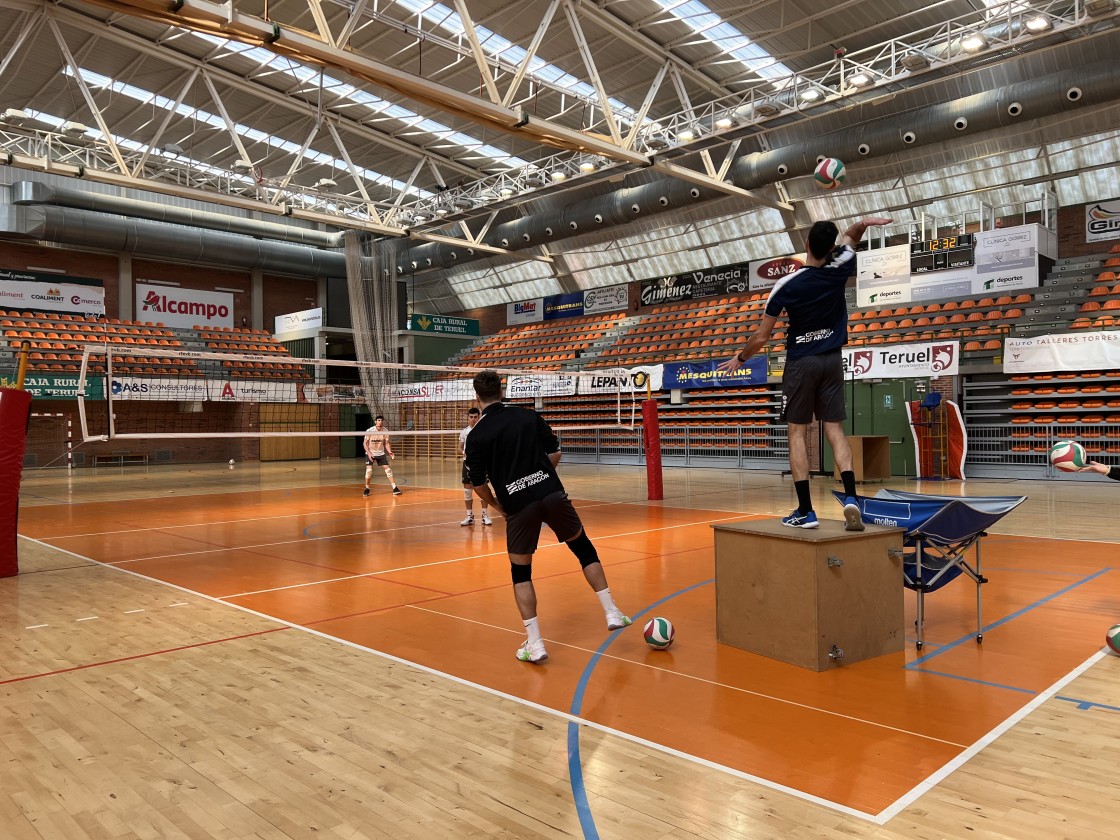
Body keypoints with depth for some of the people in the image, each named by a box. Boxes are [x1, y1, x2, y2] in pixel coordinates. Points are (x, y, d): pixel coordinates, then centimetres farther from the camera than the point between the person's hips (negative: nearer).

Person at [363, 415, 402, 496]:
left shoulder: (385, 431, -9)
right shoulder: (369, 431, -17)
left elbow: (386, 443, 0)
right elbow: (365, 443, -10)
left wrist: (389, 451, -17)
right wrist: (369, 453, -21)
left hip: (381, 453, 2)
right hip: (370, 453, -2)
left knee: (387, 469, -5)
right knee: (369, 470, -13)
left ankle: (395, 488, -4)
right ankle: (367, 489, 6)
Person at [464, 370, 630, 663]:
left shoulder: (476, 435, 0)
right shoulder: (529, 415, 6)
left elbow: (478, 483, 0)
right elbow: (555, 453, 7)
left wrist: (496, 505, 17)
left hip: (517, 506, -1)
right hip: (552, 494, 2)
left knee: (521, 573, 13)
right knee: (584, 549, 20)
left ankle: (534, 644, 10)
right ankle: (612, 613, 21)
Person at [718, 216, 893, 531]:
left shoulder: (786, 284, -13)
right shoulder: (838, 270, -3)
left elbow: (761, 337, -8)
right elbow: (852, 235, 21)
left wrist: (739, 358, 7)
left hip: (801, 362, -4)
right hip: (832, 360, 4)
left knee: (797, 433, 1)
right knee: (835, 430, 5)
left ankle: (805, 511, -2)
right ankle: (850, 498, -9)